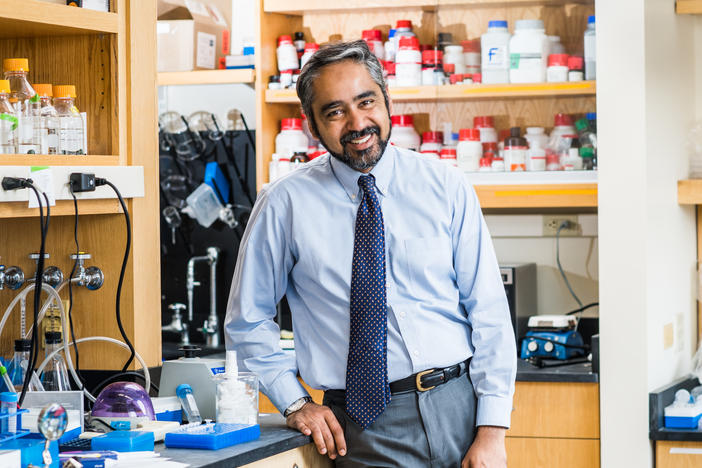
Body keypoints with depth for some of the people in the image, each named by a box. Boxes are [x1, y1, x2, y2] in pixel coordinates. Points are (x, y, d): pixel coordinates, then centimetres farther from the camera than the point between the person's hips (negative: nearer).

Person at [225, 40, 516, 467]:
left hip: (460, 409, 1)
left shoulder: (447, 188, 3)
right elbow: (248, 321, 11)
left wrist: (492, 430, -6)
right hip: (364, 428, -1)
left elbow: (489, 312, 1)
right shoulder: (285, 205, 0)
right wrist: (294, 403, 1)